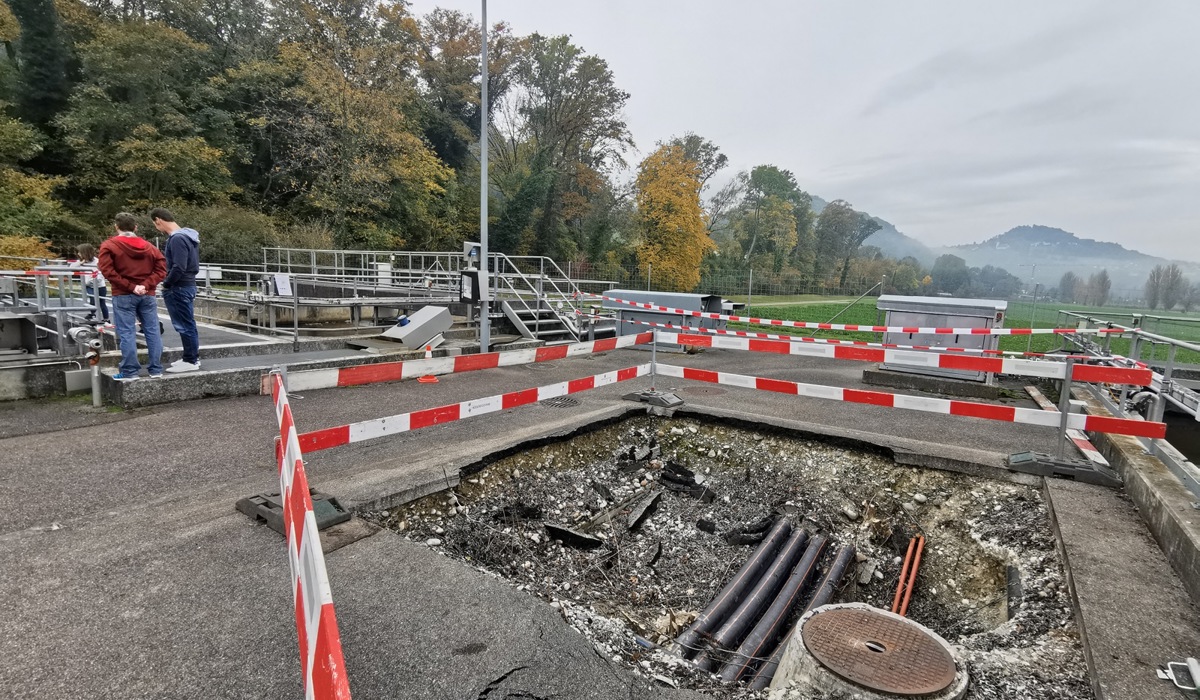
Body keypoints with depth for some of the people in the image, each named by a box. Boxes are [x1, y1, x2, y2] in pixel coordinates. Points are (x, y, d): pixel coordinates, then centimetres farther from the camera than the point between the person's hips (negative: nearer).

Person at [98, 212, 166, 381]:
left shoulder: (109, 246, -1)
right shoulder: (149, 247, 10)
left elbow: (108, 271, -11)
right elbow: (161, 270, 1)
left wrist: (129, 286, -10)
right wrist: (146, 285, -7)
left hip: (123, 295, -3)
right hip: (147, 295, 3)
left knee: (127, 333, -1)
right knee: (152, 331, 6)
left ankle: (130, 371, 0)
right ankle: (156, 369, 8)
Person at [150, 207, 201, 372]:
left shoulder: (177, 239, -18)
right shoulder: (184, 235, 13)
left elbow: (178, 267, -23)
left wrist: (166, 284, -12)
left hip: (179, 288, -10)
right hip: (186, 285, 10)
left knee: (185, 325, -4)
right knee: (187, 324, 14)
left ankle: (191, 361, 2)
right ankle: (192, 357, 22)